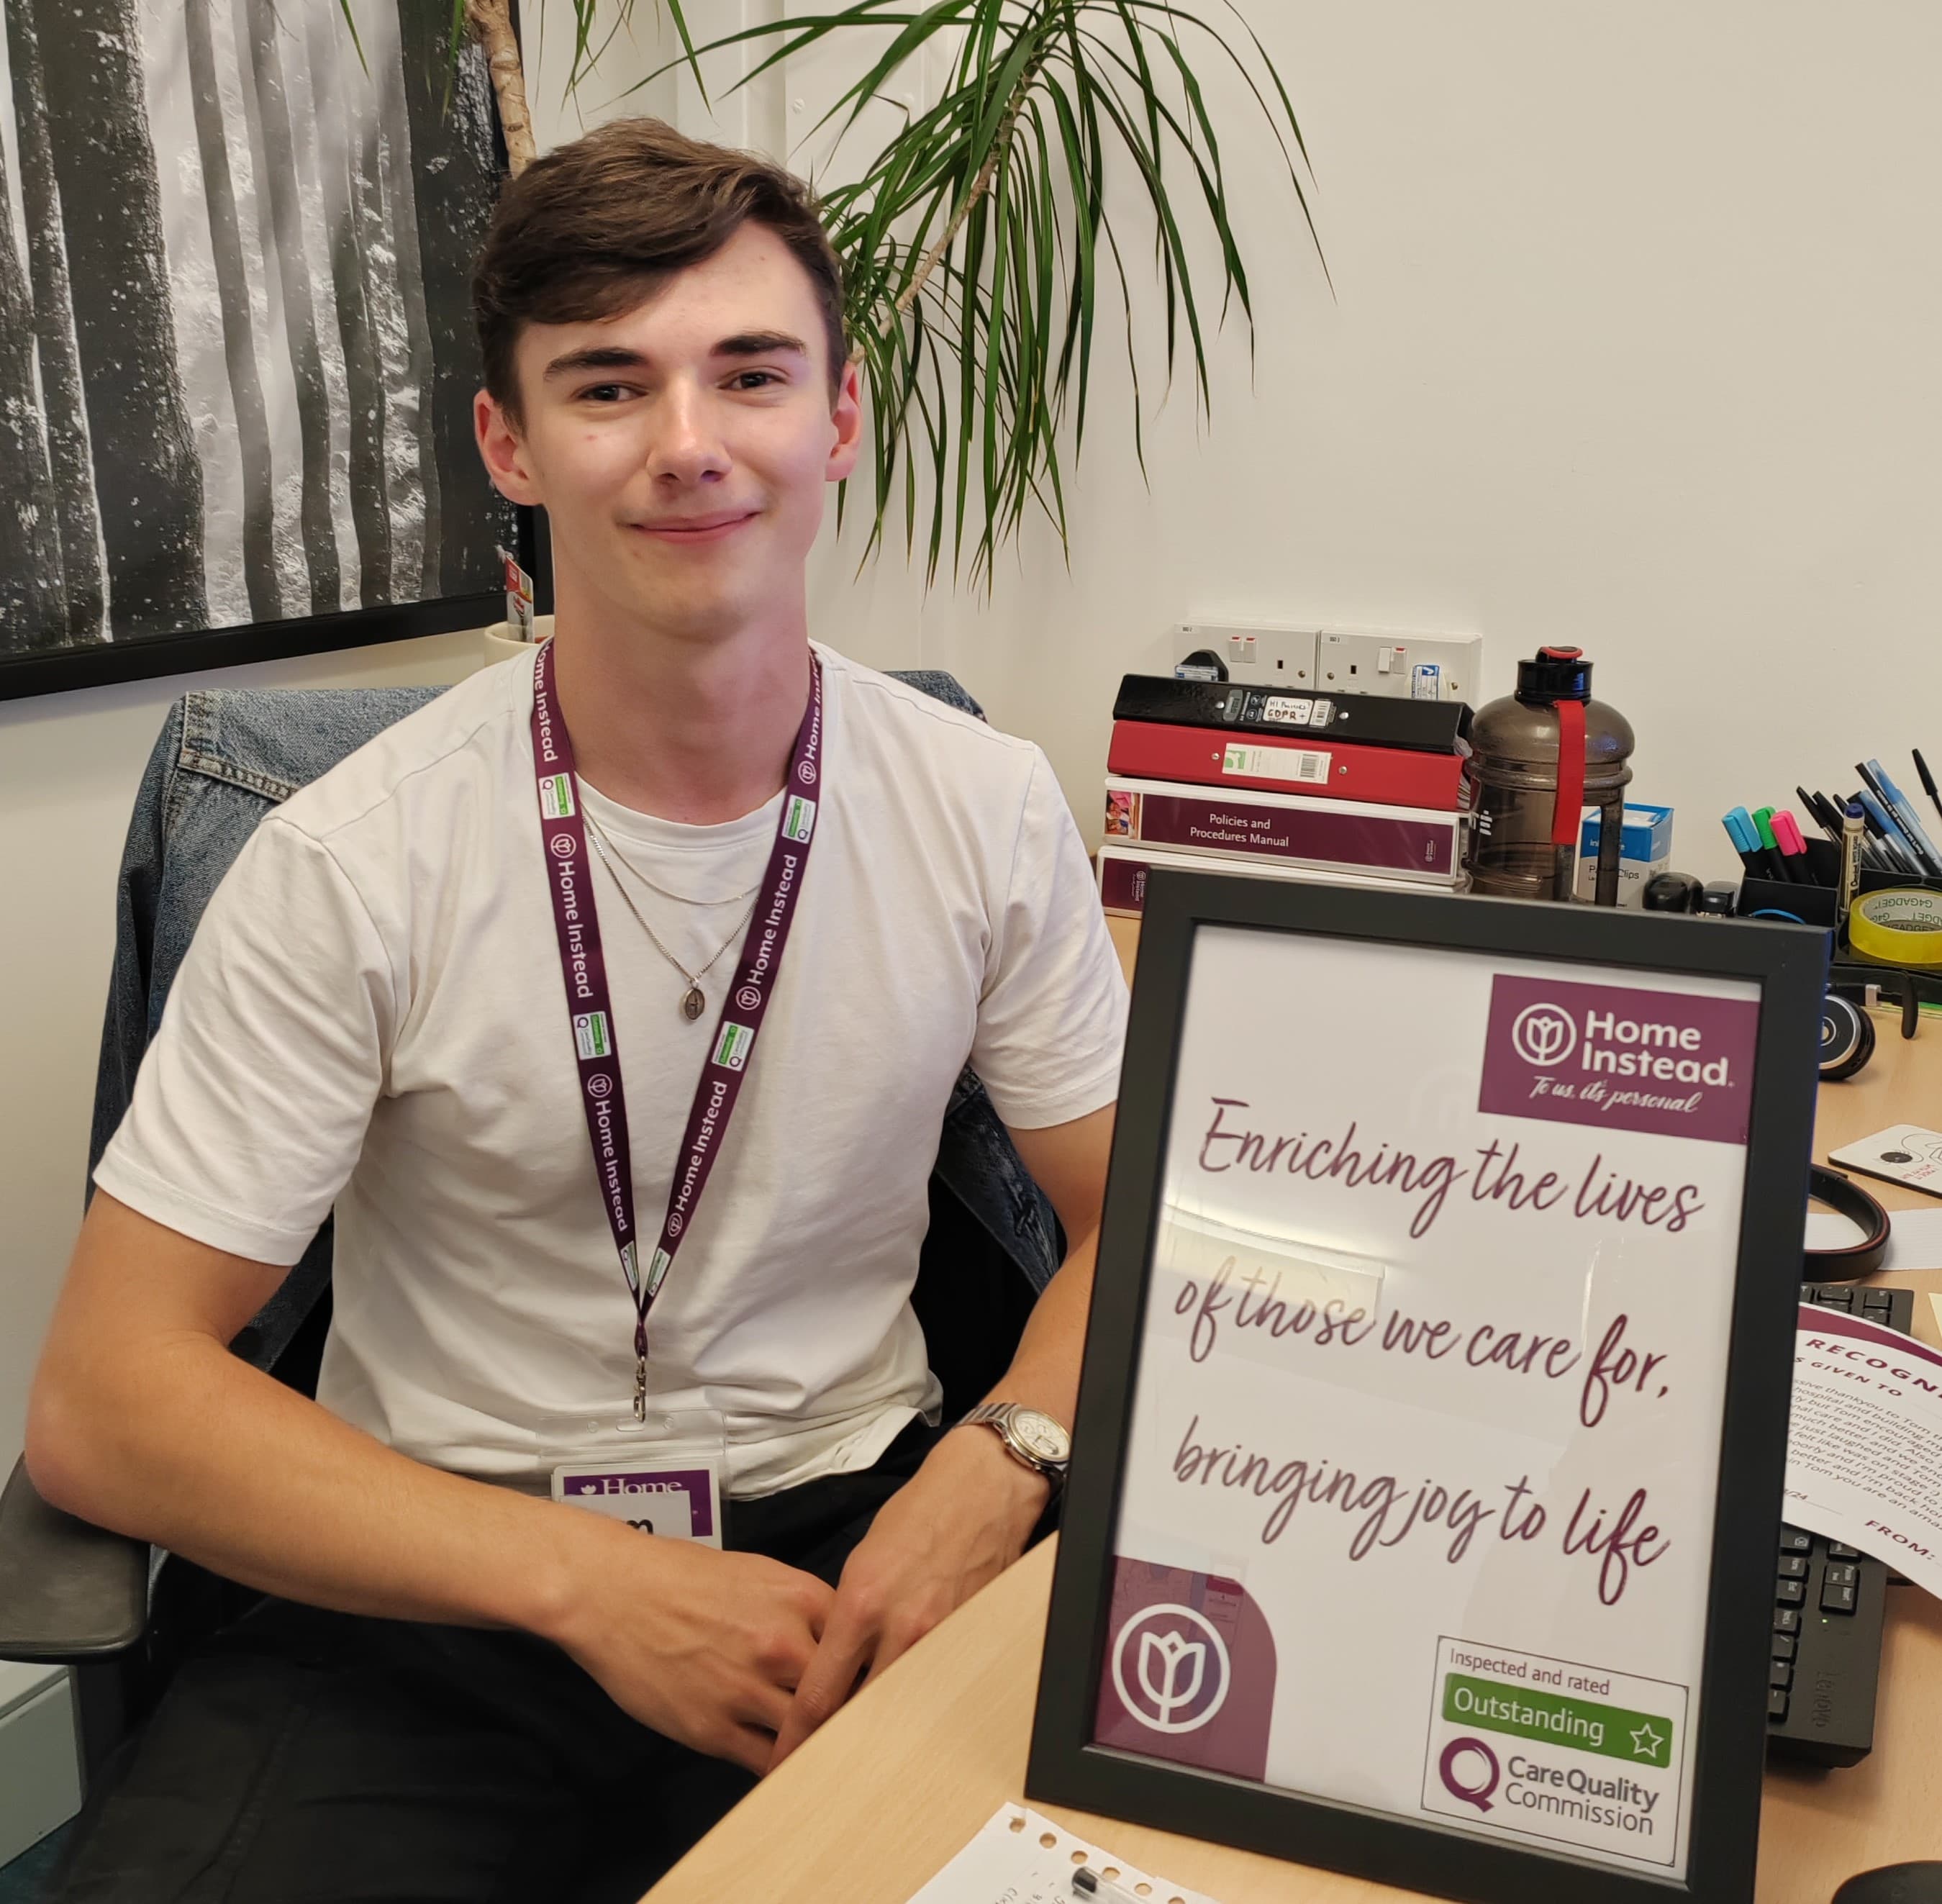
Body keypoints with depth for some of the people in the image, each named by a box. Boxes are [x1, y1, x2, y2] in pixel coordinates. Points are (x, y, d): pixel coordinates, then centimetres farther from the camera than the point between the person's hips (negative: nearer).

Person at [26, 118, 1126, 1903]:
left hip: (855, 1539, 2)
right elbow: (102, 1400, -10)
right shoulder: (356, 863, -11)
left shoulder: (987, 810, -2)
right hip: (440, 1595, -1)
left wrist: (992, 1468, -16)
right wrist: (586, 1576, -21)